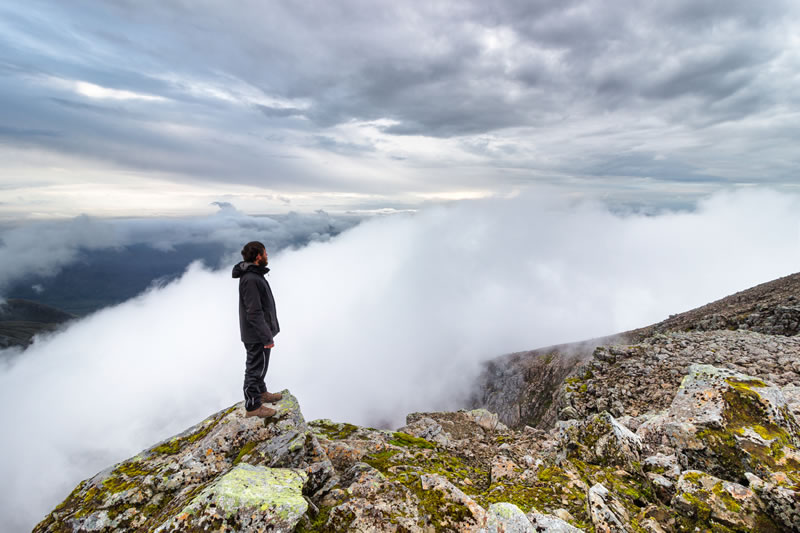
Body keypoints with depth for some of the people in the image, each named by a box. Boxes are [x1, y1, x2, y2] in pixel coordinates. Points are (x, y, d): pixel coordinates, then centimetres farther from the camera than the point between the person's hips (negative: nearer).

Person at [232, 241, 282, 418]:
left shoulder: (254, 274, 8)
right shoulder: (251, 279, -26)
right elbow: (254, 313, -27)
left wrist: (267, 333, 23)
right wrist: (267, 337, -22)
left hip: (257, 333, 10)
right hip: (257, 336, -10)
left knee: (259, 365, 24)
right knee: (256, 368, 4)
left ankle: (261, 393, 42)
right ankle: (252, 406, 20)